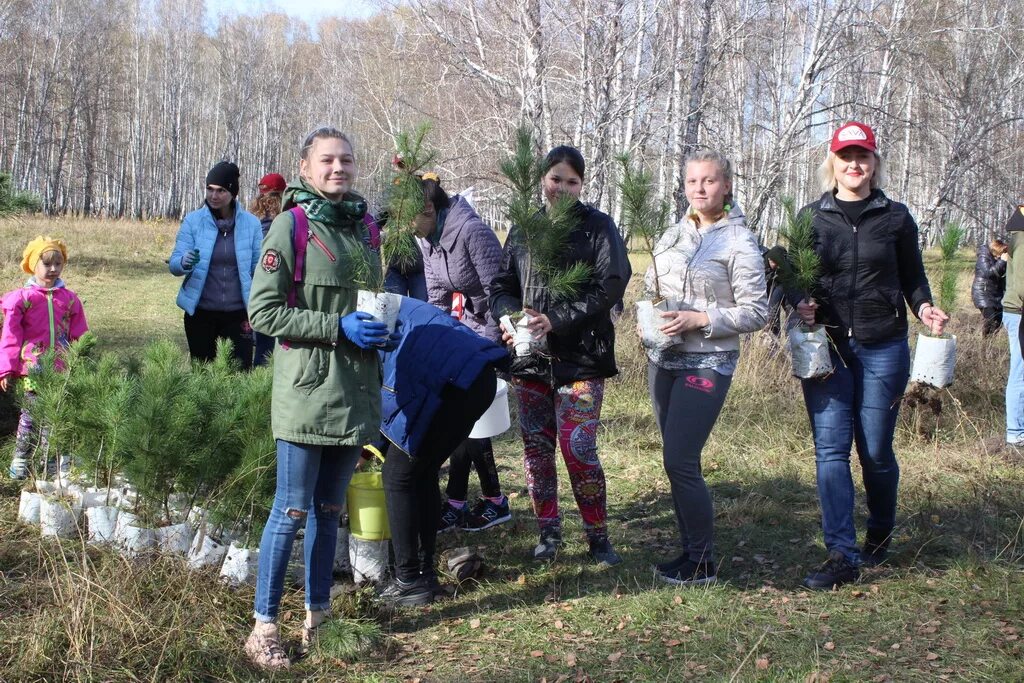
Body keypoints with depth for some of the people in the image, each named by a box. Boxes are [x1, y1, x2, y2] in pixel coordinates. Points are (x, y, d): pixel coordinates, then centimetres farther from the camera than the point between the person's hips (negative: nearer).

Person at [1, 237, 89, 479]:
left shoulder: (69, 299, 7)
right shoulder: (22, 297, -3)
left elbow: (80, 336, 10)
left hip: (62, 368, 3)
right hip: (33, 367, -3)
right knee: (32, 412, -1)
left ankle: (52, 458, 19)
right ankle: (20, 459, 12)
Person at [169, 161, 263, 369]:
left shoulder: (251, 223, -3)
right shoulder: (193, 220, -4)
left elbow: (258, 268, 3)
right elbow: (174, 264, -6)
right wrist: (184, 262, -30)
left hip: (237, 313, 0)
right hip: (200, 313, 1)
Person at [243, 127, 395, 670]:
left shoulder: (363, 226, 11)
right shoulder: (292, 224, -8)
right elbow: (262, 310, -12)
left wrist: (382, 325, 3)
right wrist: (338, 327, -18)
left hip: (356, 393, 6)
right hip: (307, 391, -6)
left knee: (330, 510, 14)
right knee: (292, 511, -2)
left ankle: (317, 617, 26)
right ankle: (264, 628, 9)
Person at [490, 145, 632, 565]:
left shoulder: (598, 227, -1)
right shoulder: (523, 229, 12)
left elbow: (611, 284, -11)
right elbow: (502, 284, 12)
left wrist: (556, 319, -19)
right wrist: (510, 316, -11)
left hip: (580, 358, -4)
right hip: (530, 357, 5)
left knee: (578, 450, -8)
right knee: (536, 447, 9)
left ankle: (598, 536, 9)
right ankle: (548, 531, 24)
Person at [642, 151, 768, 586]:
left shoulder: (739, 242, -9)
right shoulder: (674, 235, 10)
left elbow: (756, 313, -10)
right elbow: (651, 287, 20)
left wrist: (698, 319, -19)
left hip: (707, 365, -7)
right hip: (663, 360, 7)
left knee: (680, 462, -10)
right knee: (678, 461, 10)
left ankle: (702, 564, 3)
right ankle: (691, 551, 22)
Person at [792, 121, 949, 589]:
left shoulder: (896, 218, 5)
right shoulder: (811, 218, 6)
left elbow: (912, 276, 11)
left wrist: (923, 307, -9)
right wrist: (801, 302, -10)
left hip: (884, 348, 0)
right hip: (827, 347, 1)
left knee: (876, 451, 6)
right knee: (831, 450, -7)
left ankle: (879, 537, 30)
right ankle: (842, 554, -5)